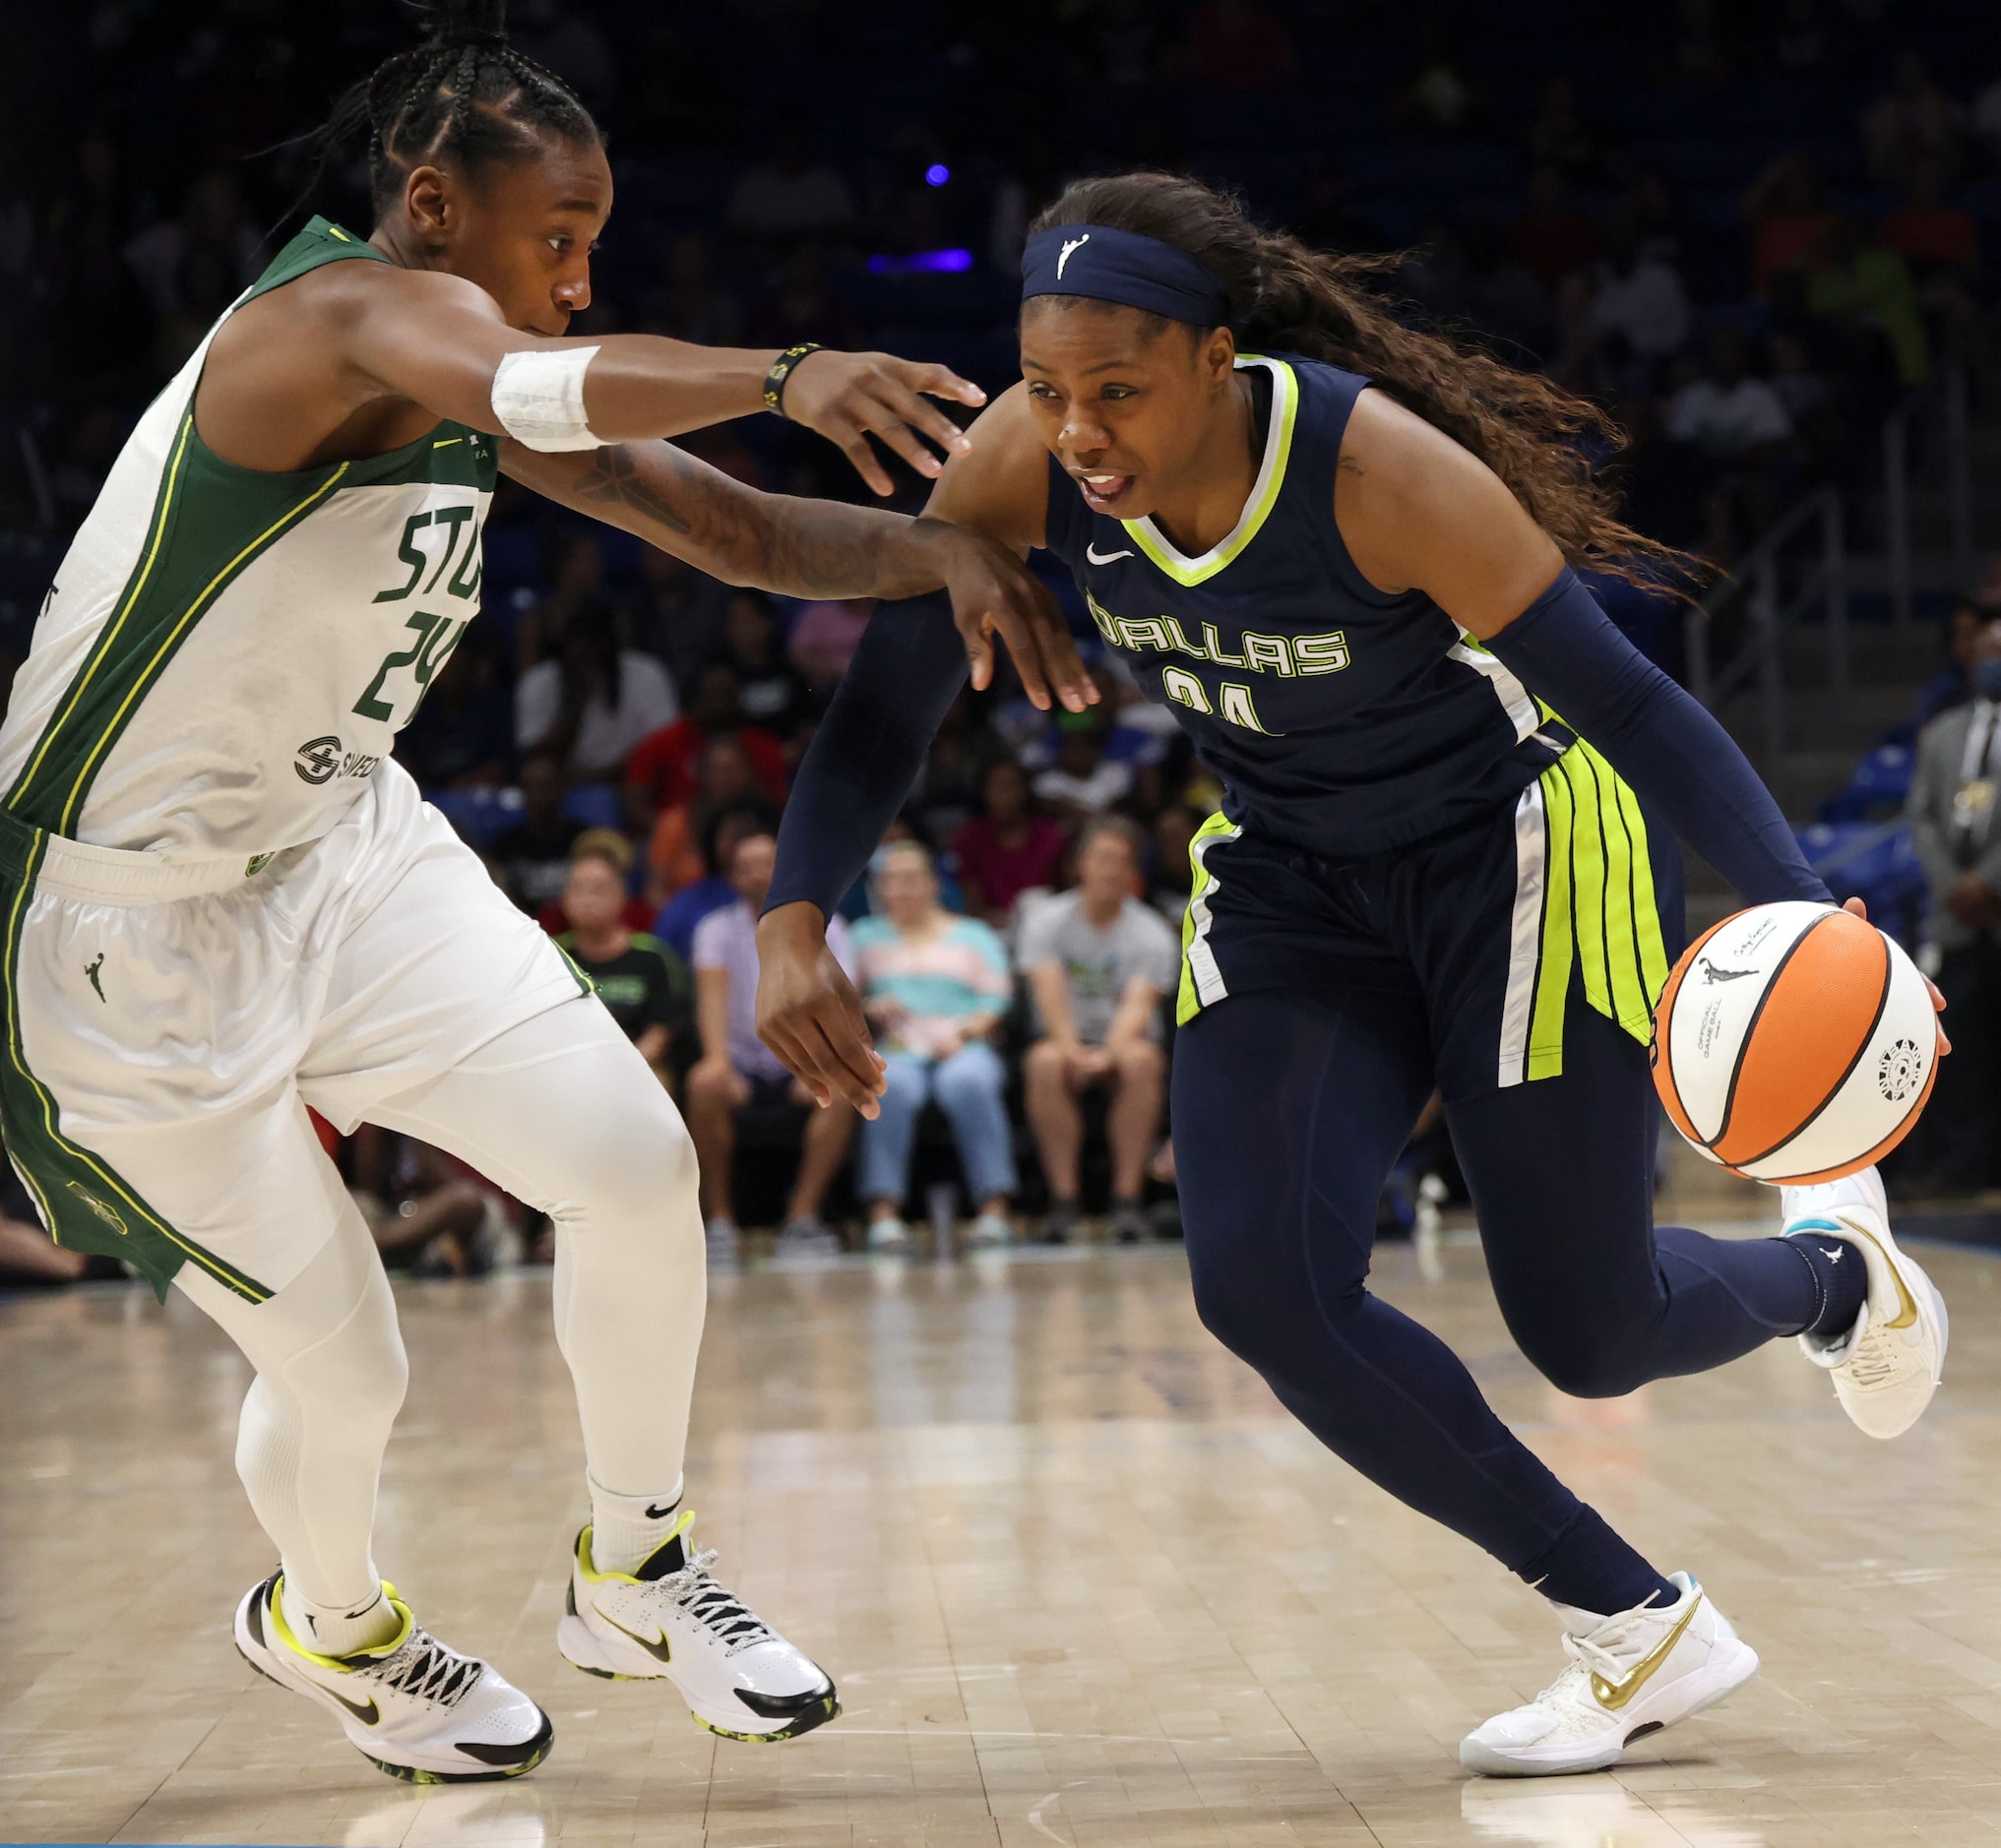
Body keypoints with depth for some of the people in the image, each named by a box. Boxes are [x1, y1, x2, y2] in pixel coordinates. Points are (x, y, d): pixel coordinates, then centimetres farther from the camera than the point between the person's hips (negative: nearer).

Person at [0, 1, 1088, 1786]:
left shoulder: (473, 382, 5)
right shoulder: (346, 312, -23)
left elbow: (734, 527, 4)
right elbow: (543, 389, -46)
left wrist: (943, 549, -12)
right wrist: (779, 373, -58)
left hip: (343, 848, 8)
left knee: (636, 1157, -8)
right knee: (342, 1363, -1)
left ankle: (632, 1572, 15)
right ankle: (329, 1621, 34)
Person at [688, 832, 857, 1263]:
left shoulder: (823, 928, 5)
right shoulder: (718, 929, 6)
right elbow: (714, 992, -12)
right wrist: (718, 1057, -31)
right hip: (743, 1061, 0)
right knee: (705, 1083, -33)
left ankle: (803, 1216, -28)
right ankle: (720, 1219, -23)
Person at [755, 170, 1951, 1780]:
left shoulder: (1381, 470, -33)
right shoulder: (1025, 465, -20)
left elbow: (1631, 698, -29)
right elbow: (892, 693, -9)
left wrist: (1804, 917, -40)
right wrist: (795, 923, -24)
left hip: (1518, 857, -4)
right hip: (1292, 884, 5)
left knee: (1588, 1335, 2)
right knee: (1263, 1287, -15)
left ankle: (1831, 1265, 40)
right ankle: (1643, 1633, 1)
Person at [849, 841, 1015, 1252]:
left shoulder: (973, 935, 22)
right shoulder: (866, 937, 26)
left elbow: (997, 999, 9)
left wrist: (964, 1033, -8)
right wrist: (870, 1008, -6)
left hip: (964, 1050, 0)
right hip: (898, 1051, 0)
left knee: (967, 1081, -37)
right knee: (890, 1085, -37)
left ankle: (994, 1208, -42)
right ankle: (883, 1211, -43)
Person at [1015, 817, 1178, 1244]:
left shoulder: (1152, 933, -4)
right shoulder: (1047, 920, -2)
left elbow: (1138, 1004, -19)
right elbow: (1049, 989, -17)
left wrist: (1110, 1053, -40)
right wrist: (1072, 1048, -37)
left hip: (1123, 1043, 0)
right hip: (1065, 1040, 0)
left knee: (1141, 1060, -36)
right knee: (1046, 1062, -35)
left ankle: (1127, 1197, -30)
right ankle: (1062, 1198, -30)